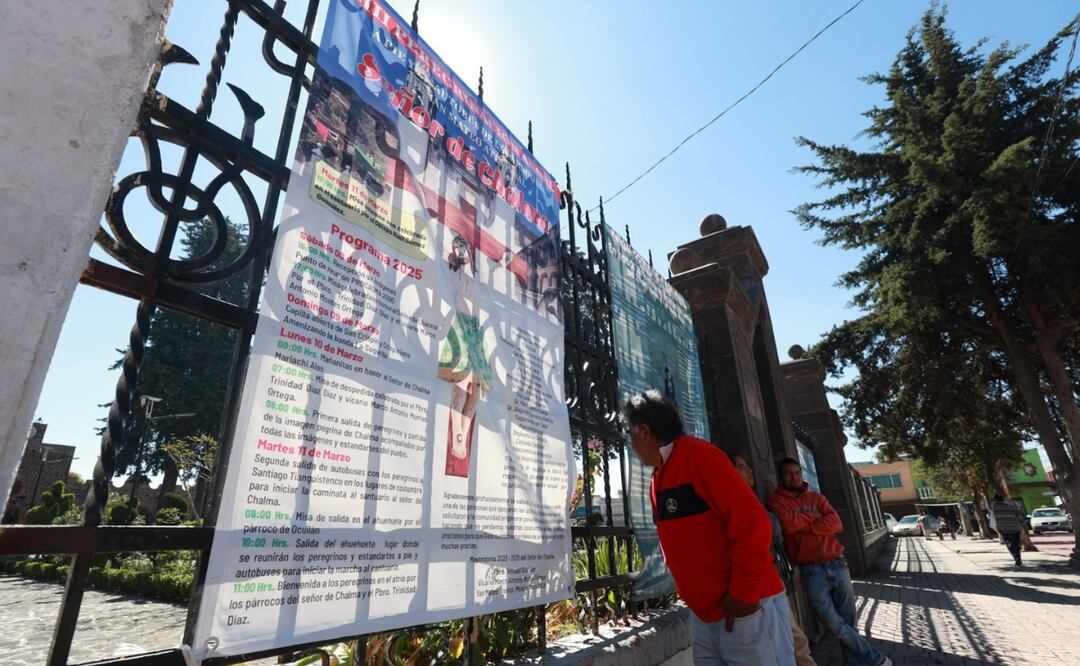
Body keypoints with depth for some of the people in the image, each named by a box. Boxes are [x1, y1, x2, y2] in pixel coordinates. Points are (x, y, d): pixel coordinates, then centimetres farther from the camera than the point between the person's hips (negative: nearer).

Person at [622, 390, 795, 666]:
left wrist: (744, 595, -18)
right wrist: (691, 595, 13)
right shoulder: (659, 477, 10)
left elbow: (752, 523, -23)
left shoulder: (698, 456, -18)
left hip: (746, 611, -8)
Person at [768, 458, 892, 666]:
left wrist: (803, 524, -11)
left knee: (848, 621, 10)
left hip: (837, 563, 4)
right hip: (812, 571, -3)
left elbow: (836, 523, -2)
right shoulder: (776, 500, -2)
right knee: (835, 625, -1)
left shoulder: (816, 497, 11)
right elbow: (788, 524, -20)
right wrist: (816, 517, -5)